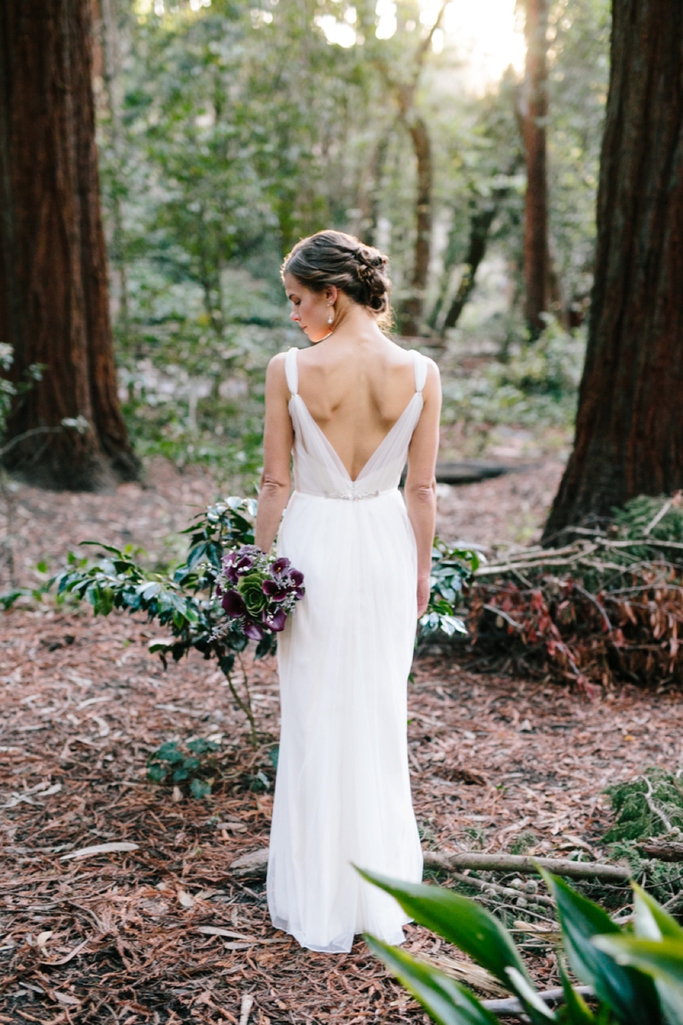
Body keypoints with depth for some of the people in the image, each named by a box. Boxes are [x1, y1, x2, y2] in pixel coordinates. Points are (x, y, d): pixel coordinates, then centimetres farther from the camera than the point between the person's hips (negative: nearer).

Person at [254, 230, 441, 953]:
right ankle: (381, 891, 29)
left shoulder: (289, 370, -13)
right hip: (387, 544, 2)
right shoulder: (419, 373, -7)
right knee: (380, 715, 16)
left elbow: (275, 483, -8)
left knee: (315, 717, 11)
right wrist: (421, 569, 10)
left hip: (313, 544, -2)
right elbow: (422, 489, -2)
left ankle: (319, 901, 23)